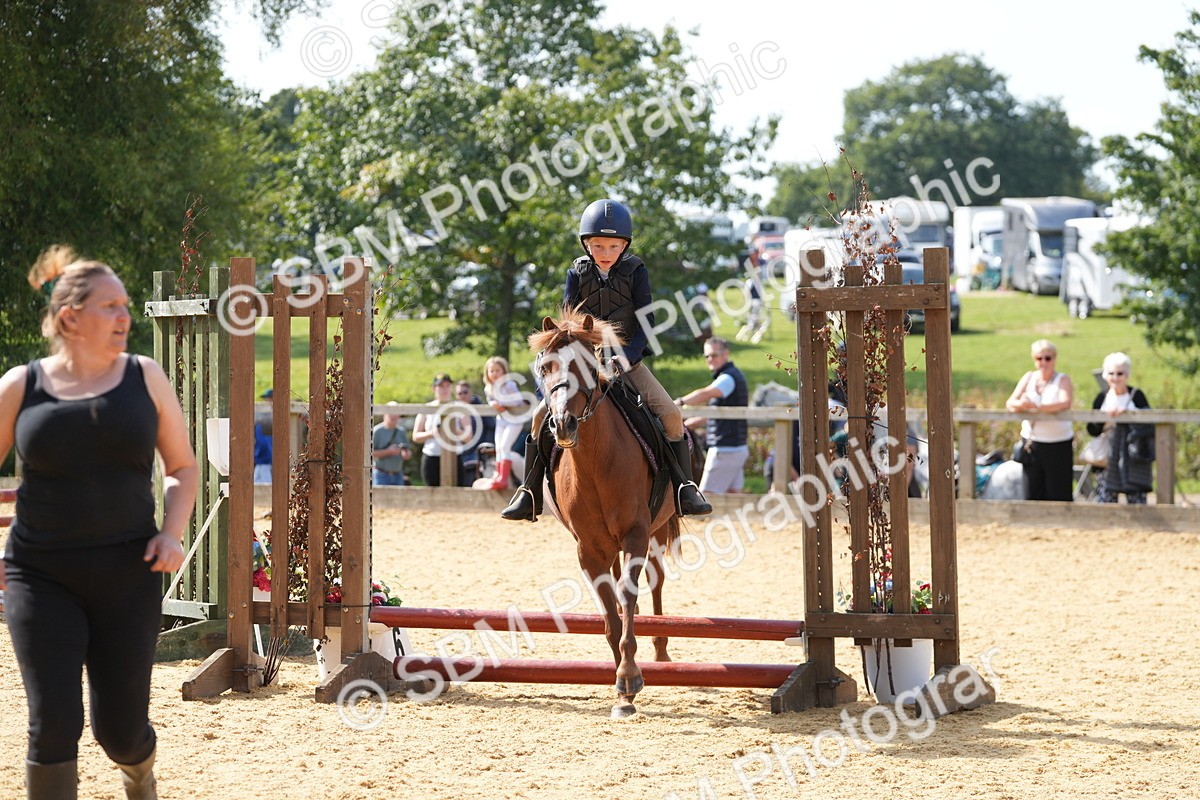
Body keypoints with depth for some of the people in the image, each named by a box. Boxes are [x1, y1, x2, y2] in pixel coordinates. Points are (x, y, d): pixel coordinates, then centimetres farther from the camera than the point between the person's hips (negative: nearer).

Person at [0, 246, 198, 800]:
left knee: (121, 729, 7)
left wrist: (172, 532, -6)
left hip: (128, 574, 1)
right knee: (54, 725, -9)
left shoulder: (145, 378, 3)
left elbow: (182, 467, 11)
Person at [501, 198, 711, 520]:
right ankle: (529, 494, -4)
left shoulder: (636, 272, -5)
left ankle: (685, 490, -10)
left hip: (628, 361, -1)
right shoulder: (577, 273, -1)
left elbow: (646, 321, -11)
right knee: (542, 415, -12)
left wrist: (628, 357, -27)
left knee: (671, 415, -19)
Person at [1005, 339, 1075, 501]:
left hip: (1058, 445, -4)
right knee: (1032, 492, 5)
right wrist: (1020, 405, -23)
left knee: (1058, 494, -1)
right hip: (1031, 443, 4)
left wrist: (1036, 406, -32)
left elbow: (1065, 403, -20)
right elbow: (1010, 403, 2)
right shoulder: (1029, 378, 10)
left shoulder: (1063, 380, -1)